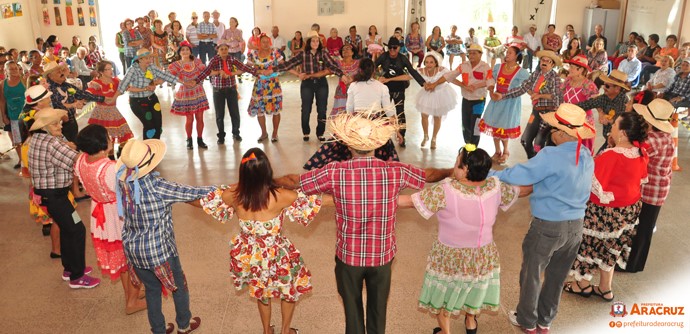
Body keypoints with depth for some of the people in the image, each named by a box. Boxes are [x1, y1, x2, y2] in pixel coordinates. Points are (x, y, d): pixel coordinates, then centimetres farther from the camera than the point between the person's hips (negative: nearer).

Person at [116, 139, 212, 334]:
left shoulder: (123, 183, -9)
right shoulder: (156, 186, -26)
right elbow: (191, 193, -17)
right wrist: (218, 189, -4)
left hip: (133, 249, 5)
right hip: (159, 250, -5)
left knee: (152, 289, 24)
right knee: (179, 286, 20)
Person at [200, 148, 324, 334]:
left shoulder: (233, 195, -19)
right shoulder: (280, 196, -29)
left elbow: (207, 203, 0)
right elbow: (313, 203, -17)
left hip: (249, 256, 4)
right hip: (275, 256, -4)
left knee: (261, 292, 32)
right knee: (291, 288, 28)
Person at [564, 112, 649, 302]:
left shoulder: (611, 156, -30)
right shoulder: (640, 153, -8)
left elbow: (592, 182, -27)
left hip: (604, 211, -7)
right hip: (629, 209, 7)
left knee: (590, 244, 15)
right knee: (609, 247, 23)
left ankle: (583, 284, 33)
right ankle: (605, 288, 36)